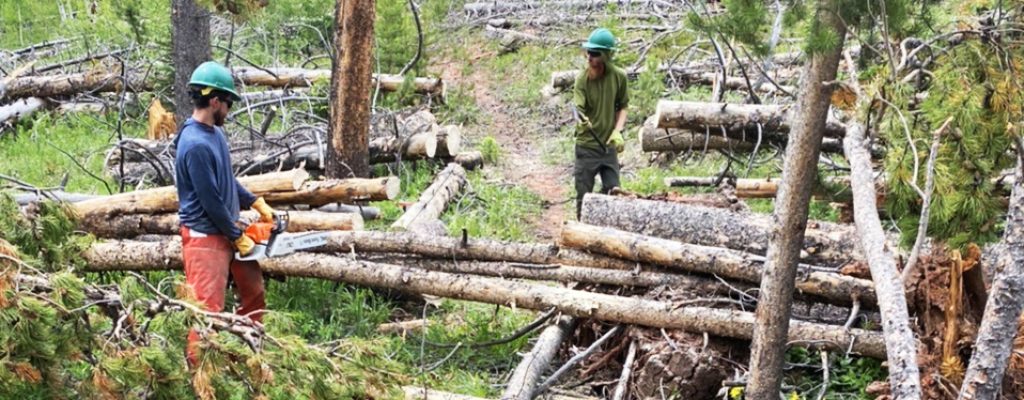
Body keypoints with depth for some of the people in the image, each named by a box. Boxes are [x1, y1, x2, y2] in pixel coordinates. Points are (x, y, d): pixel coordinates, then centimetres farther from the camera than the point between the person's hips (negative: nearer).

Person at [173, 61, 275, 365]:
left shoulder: (214, 132, 6)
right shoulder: (195, 144, -24)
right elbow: (211, 201, -21)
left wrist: (257, 203, 11)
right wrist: (238, 237, -12)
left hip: (225, 231, 10)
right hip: (205, 237, -10)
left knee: (254, 291, 19)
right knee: (209, 308, -7)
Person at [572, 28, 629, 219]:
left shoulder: (619, 77, -7)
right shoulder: (582, 80, -15)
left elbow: (622, 107, 5)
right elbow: (578, 109, -25)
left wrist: (617, 131, -11)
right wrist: (581, 120, -49)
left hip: (609, 146, 2)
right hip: (587, 146, -2)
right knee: (584, 196, 5)